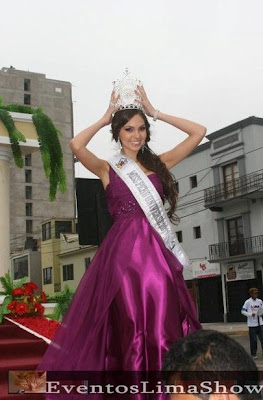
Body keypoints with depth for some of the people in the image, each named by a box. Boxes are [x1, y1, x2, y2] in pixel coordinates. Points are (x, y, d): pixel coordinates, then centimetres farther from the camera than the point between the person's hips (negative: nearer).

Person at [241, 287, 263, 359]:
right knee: (253, 340, 1)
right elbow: (243, 311, -4)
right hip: (252, 324, -3)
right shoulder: (248, 302, -5)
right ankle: (253, 354, 12)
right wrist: (250, 314, -16)